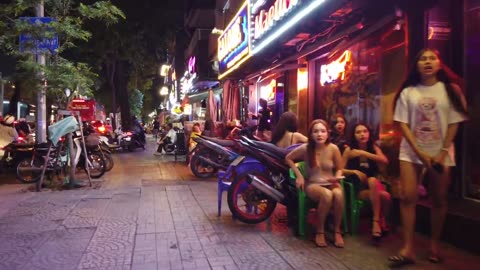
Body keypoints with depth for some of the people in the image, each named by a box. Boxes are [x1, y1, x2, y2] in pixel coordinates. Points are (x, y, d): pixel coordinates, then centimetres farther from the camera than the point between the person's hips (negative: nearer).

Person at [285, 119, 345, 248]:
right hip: (312, 185, -2)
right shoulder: (305, 148, -8)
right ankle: (320, 232, -18)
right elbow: (288, 158, 8)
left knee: (338, 194, -36)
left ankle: (337, 231, -16)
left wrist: (337, 178, -15)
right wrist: (299, 175, -1)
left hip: (330, 183, 2)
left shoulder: (333, 148, -6)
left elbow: (339, 169, 8)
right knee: (327, 195, -37)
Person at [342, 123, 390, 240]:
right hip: (357, 186, -3)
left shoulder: (374, 148, 4)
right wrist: (355, 172, -19)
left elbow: (385, 160, -17)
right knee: (380, 195, -32)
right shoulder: (349, 150, -3)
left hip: (373, 184, 3)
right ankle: (379, 222, -13)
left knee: (386, 196, -31)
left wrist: (363, 153, -23)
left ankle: (378, 221, -8)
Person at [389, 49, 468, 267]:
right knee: (407, 197, -9)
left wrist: (443, 153, -11)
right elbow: (403, 124, -3)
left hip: (441, 152, 0)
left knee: (439, 200, 6)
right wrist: (420, 153, -11)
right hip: (411, 152, 0)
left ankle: (434, 244, 24)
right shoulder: (408, 92, 1)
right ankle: (408, 249, -4)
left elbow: (454, 124, -1)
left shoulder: (450, 90, 2)